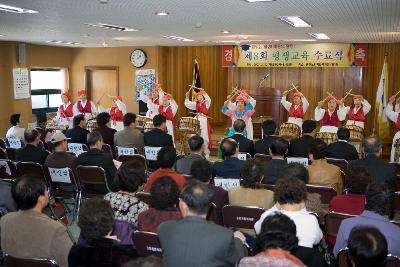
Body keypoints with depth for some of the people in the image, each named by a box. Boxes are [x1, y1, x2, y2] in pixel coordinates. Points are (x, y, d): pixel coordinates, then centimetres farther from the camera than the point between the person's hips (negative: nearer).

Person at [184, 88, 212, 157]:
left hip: (204, 120, -4)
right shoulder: (195, 104, 12)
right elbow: (187, 104, 11)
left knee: (205, 137, -3)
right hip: (197, 120, 4)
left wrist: (204, 93, -33)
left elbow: (209, 100, -21)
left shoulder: (206, 103, 0)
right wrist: (187, 97, -2)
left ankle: (206, 153, 5)